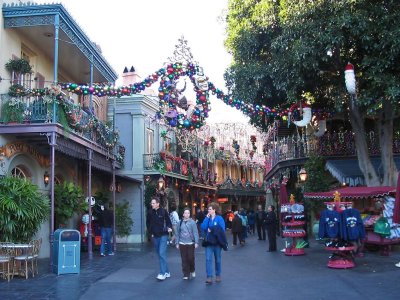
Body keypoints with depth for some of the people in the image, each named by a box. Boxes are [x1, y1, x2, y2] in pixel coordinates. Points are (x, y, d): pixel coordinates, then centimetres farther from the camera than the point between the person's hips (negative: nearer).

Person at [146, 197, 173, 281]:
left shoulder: (163, 211, -8)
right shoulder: (150, 212, 2)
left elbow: (168, 221, 1)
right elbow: (148, 223, 15)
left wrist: (169, 228, -15)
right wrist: (150, 232, 8)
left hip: (163, 235, -5)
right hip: (155, 236, 5)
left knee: (162, 254, -14)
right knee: (160, 255, 11)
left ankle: (162, 273, -11)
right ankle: (167, 272, 22)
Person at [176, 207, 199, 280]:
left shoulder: (192, 222, -6)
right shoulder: (180, 223, 3)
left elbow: (195, 232, -7)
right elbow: (178, 233, 8)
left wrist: (196, 242, -13)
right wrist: (177, 243, 7)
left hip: (190, 243, -2)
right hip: (182, 244, 2)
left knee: (191, 258, 0)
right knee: (184, 260, 5)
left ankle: (192, 271, 27)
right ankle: (186, 274, 14)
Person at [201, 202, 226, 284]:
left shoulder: (219, 218, -7)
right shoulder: (207, 218, 3)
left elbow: (222, 230, -14)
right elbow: (203, 228, -9)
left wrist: (212, 230, -13)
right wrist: (207, 218, -12)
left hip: (217, 242, -2)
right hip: (209, 242, 2)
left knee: (217, 259, 12)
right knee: (208, 259, -9)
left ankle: (218, 275, 28)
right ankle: (209, 277, -10)